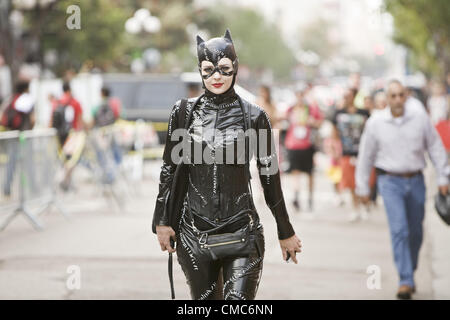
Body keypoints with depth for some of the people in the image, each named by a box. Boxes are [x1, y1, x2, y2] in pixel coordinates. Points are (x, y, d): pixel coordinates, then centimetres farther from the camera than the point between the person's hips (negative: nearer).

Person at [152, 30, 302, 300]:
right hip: (194, 234, 2)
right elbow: (169, 168, 11)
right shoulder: (185, 112, 5)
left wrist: (286, 233, 11)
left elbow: (270, 178, 6)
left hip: (242, 231, -2)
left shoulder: (254, 116, 0)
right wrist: (162, 222, 7)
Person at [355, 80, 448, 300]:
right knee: (399, 230, -14)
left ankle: (409, 274, 29)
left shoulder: (420, 119, 0)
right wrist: (362, 187, 8)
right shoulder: (375, 123, -2)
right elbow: (365, 156, 5)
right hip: (390, 181, -2)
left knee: (415, 232, 9)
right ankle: (406, 281, -16)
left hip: (415, 181, 2)